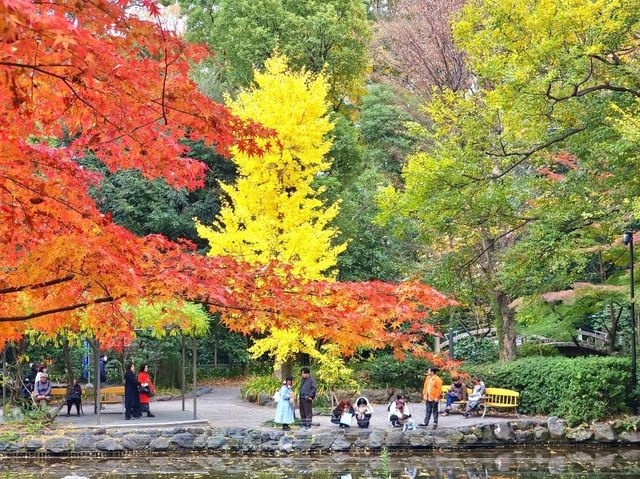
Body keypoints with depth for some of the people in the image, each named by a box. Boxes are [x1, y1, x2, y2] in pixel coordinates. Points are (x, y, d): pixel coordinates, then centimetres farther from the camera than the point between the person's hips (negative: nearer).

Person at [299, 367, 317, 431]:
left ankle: (308, 426, -3)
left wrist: (311, 396, -17)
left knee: (308, 412, -5)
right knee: (302, 412, 11)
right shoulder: (303, 379, 18)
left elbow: (314, 388, -13)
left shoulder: (312, 379, -7)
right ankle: (304, 425, 18)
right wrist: (300, 396, 15)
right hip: (302, 398, 8)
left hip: (307, 399, -8)